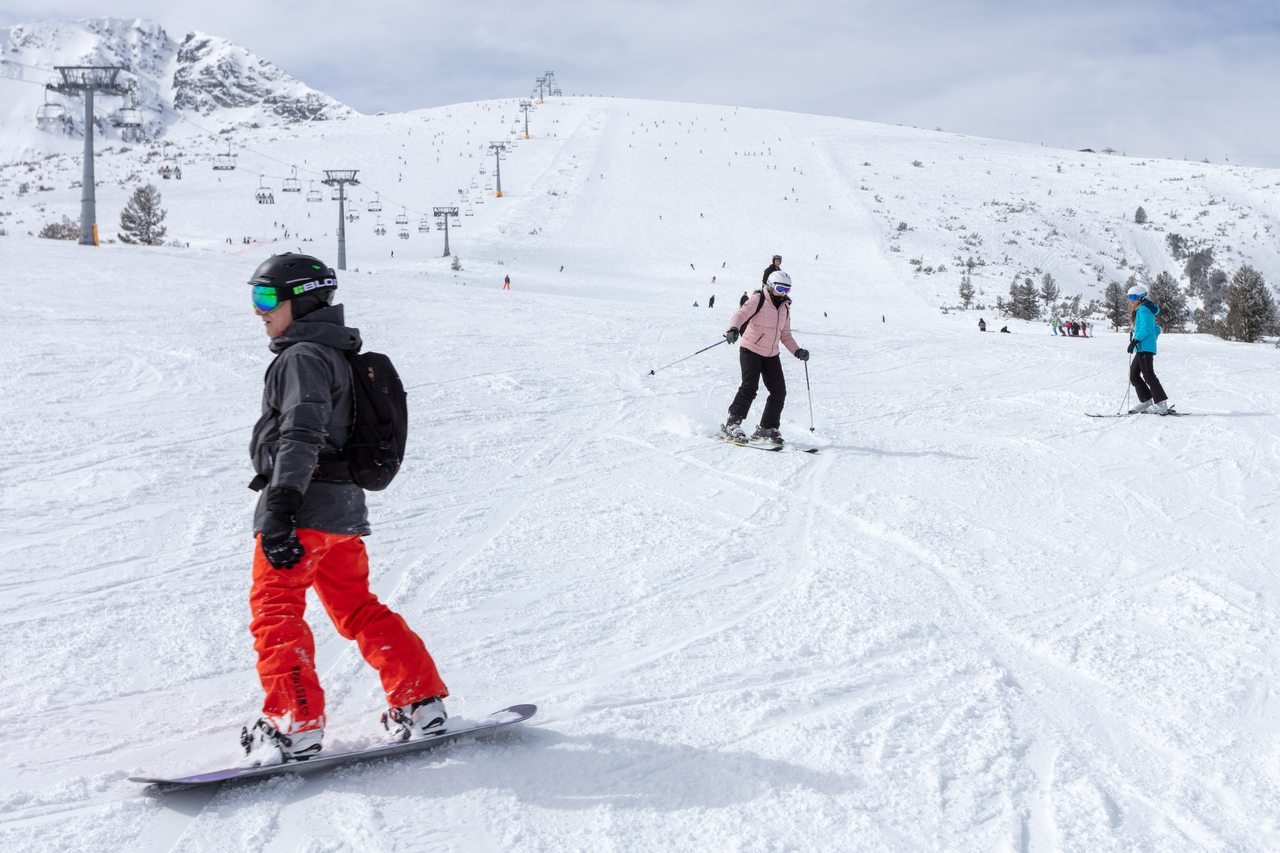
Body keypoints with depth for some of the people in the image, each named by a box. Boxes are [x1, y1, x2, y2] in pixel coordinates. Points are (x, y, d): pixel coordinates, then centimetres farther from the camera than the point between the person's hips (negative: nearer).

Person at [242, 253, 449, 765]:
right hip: (344, 508, 10)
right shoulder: (334, 354, 22)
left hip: (304, 506, -10)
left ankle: (295, 723, -12)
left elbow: (301, 436, -22)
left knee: (274, 609, -7)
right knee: (357, 611, 15)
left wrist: (281, 504, -29)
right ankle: (421, 700, 15)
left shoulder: (304, 357, -9)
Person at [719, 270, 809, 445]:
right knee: (749, 387, -20)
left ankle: (767, 429, 10)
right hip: (751, 350, -6)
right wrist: (734, 329, -43)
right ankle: (731, 424, -14)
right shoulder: (758, 300, -8)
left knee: (779, 392, 0)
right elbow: (740, 314, -22)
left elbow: (785, 335, 19)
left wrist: (797, 351, 4)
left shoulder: (785, 308, 12)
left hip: (772, 355, 6)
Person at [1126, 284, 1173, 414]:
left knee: (1148, 375, -11)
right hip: (1142, 349, 11)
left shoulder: (1143, 309, -9)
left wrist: (1135, 340, -21)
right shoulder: (1142, 310, 21)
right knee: (1134, 375, 12)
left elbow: (1146, 329, -21)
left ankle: (1161, 404, -12)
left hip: (1144, 348, -11)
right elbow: (1157, 329, 26)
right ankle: (1146, 401, 11)